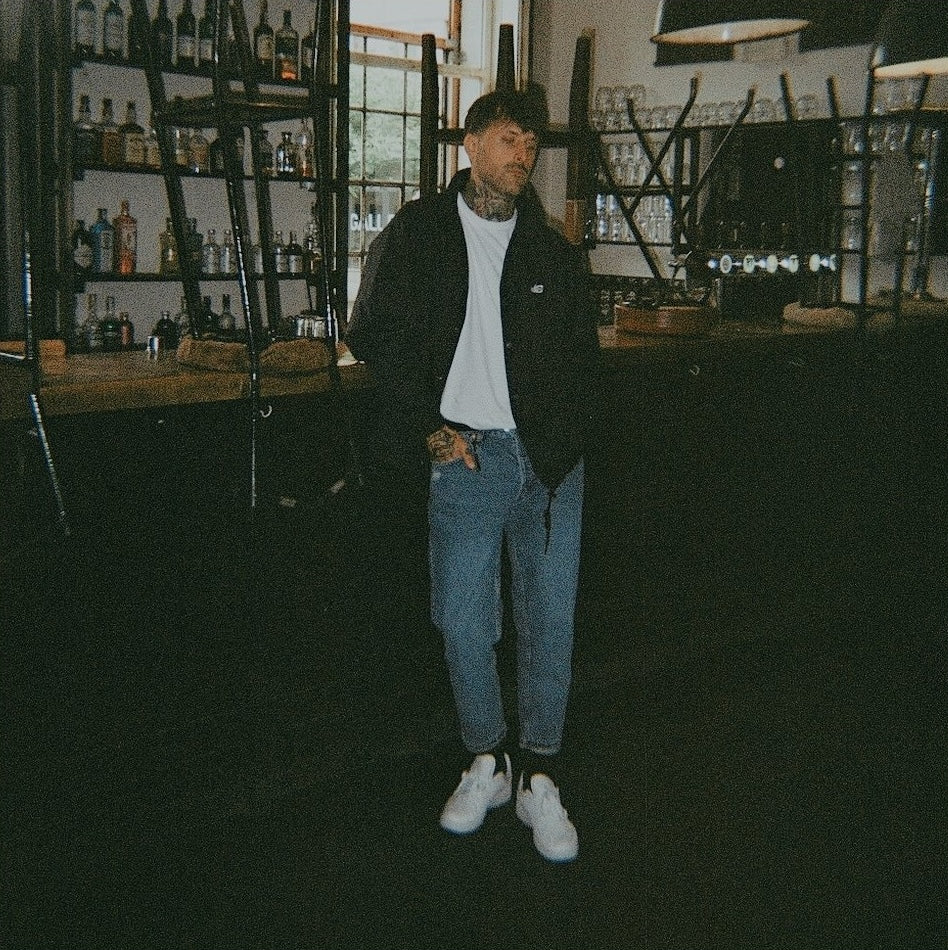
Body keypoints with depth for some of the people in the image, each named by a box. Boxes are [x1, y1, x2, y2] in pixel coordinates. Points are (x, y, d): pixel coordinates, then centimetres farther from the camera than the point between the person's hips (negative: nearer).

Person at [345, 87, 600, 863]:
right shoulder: (419, 233, 4)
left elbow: (583, 354, 15)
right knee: (464, 621, 0)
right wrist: (429, 426, -4)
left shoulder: (554, 251, 10)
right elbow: (376, 334, 3)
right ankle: (486, 763, 21)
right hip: (468, 452, -2)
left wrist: (563, 442, 0)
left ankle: (539, 778, 16)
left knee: (550, 620, 3)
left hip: (550, 457, 2)